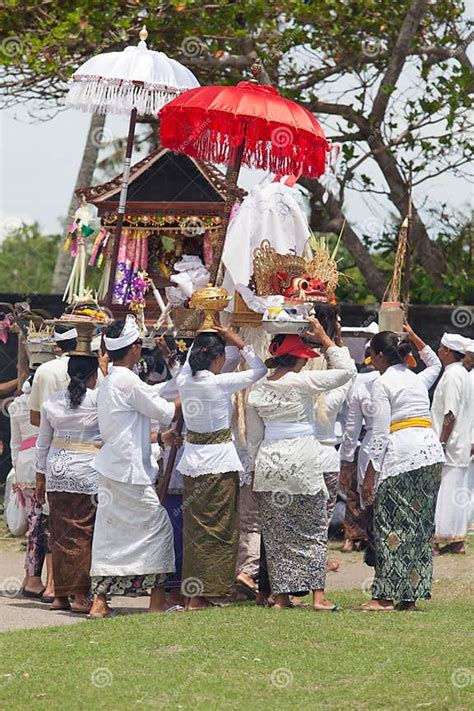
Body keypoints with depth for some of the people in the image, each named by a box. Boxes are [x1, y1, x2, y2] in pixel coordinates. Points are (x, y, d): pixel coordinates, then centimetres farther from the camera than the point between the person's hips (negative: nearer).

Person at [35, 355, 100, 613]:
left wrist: (40, 476, 20)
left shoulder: (52, 401, 7)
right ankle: (80, 595, -6)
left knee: (60, 533, 9)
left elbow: (42, 443, 12)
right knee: (83, 533, -2)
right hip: (87, 471, -5)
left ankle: (60, 595, 11)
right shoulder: (98, 399, -8)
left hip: (57, 469, 5)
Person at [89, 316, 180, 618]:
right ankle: (158, 599, 3)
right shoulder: (129, 382, -15)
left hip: (111, 467, 9)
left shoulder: (107, 383, 15)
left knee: (111, 533, 8)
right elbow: (166, 412, -9)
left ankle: (100, 601, 4)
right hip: (130, 470, -9)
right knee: (158, 525, 1)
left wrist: (161, 437, 22)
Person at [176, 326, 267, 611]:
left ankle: (194, 592, 16)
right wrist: (240, 344, 1)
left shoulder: (184, 381, 0)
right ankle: (201, 595, 0)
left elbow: (189, 364, 24)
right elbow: (260, 371, -6)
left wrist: (200, 341, 21)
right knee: (217, 528, 1)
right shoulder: (220, 383, -16)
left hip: (192, 462, 6)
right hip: (220, 462, -6)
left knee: (196, 527, 12)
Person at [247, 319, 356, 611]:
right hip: (303, 460, -4)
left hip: (268, 461, 4)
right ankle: (318, 594, 0)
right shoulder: (303, 382, -11)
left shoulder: (258, 390, 5)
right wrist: (325, 339, 3)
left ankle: (281, 595, 9)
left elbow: (253, 437, 10)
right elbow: (346, 370, -4)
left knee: (276, 532, 9)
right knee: (313, 531, 4)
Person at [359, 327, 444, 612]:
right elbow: (435, 363, 44)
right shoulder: (419, 380, 17)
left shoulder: (383, 384, -3)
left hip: (402, 454, -7)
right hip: (432, 451, 7)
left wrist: (369, 476, -6)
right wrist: (413, 337, 43)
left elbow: (381, 434, -8)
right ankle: (411, 596, 10)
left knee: (390, 525, -3)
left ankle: (385, 596, -6)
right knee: (420, 526, 8)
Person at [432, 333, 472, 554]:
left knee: (445, 492, -8)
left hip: (449, 446, -10)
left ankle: (439, 540, -8)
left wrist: (442, 443, -19)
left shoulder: (452, 375, -15)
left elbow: (450, 414, -21)